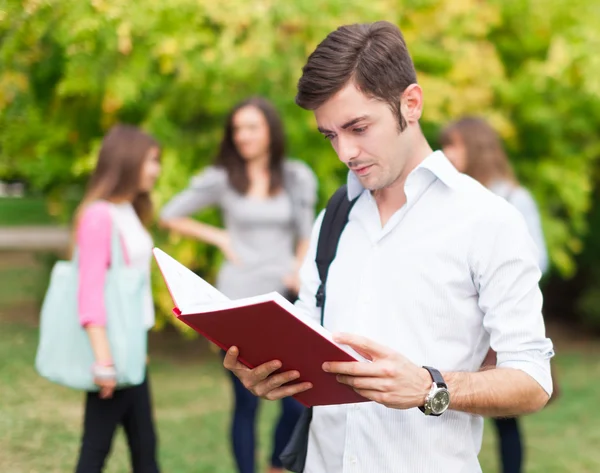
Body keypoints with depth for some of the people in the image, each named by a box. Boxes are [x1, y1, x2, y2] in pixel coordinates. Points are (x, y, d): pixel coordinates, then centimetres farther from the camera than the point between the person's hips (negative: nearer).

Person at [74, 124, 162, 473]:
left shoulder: (129, 212, 11)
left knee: (144, 445, 13)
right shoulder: (99, 216, -15)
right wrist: (103, 359, -23)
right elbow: (90, 290, -20)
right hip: (113, 347, -9)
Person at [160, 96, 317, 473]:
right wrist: (219, 238, 3)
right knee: (247, 404, 1)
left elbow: (306, 236, 12)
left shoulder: (297, 178, 6)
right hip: (239, 301, -1)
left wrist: (299, 270, -7)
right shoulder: (221, 179, 2)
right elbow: (171, 215, 11)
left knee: (298, 404, -3)